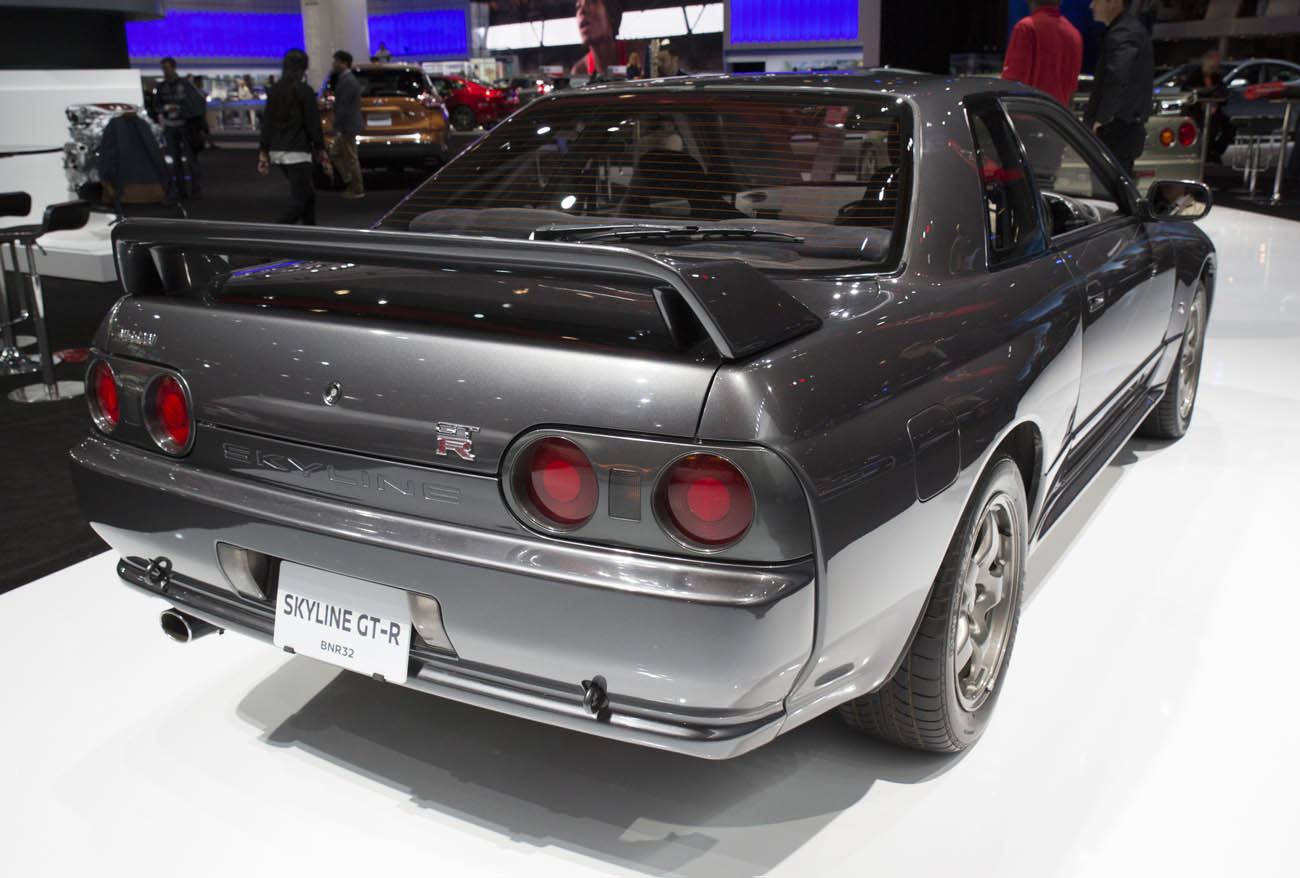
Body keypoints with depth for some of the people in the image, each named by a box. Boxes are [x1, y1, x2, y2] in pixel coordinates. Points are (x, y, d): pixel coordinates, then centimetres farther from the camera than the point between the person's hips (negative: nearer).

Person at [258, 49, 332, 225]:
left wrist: (263, 155, 10)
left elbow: (266, 124, 7)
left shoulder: (274, 90, 7)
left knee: (309, 195, 20)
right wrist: (323, 156, -6)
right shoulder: (305, 91, -10)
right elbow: (313, 125, -11)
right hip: (297, 153, -7)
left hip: (277, 152, 7)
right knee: (300, 203, -6)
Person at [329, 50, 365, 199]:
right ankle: (351, 183, 17)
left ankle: (357, 190, 10)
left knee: (350, 159, 0)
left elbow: (343, 107, -21)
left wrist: (337, 129, -19)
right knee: (335, 153, 16)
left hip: (347, 127, -10)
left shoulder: (347, 82, -19)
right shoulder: (349, 79, 14)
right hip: (348, 126, 10)